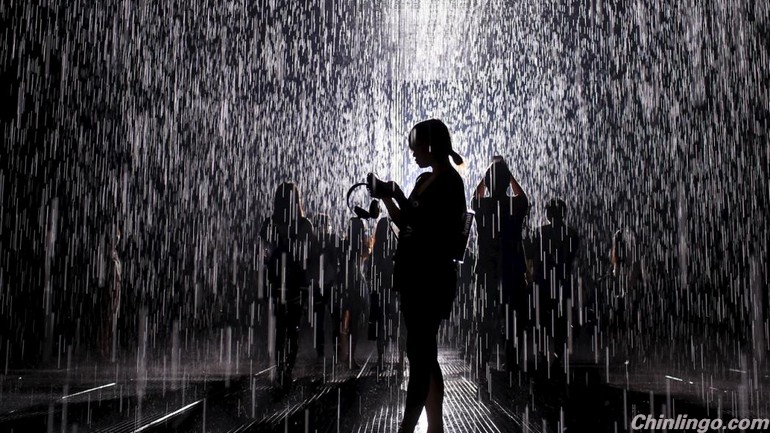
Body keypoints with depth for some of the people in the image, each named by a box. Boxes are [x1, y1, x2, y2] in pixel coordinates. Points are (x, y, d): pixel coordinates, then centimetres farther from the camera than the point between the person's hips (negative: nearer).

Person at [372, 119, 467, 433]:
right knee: (424, 354, 10)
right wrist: (386, 197, 9)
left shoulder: (450, 181, -9)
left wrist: (399, 196, -16)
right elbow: (406, 225, 20)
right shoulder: (424, 180, 15)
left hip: (432, 278, -9)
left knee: (418, 355, -8)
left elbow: (428, 226, -19)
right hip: (414, 276, 9)